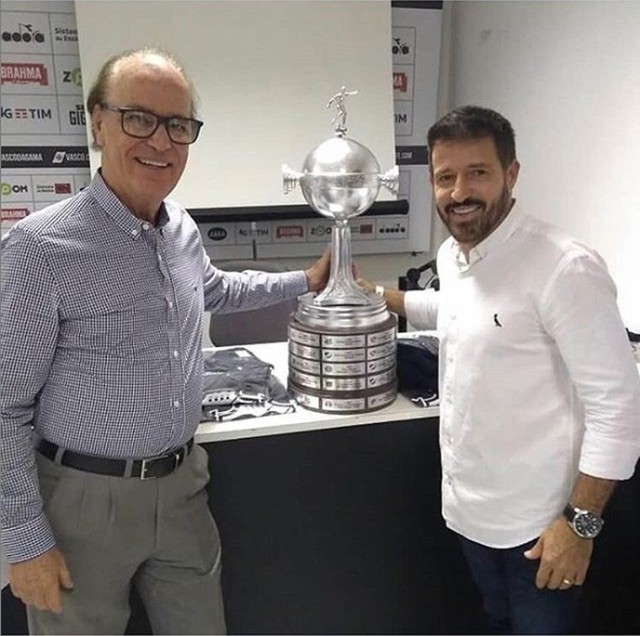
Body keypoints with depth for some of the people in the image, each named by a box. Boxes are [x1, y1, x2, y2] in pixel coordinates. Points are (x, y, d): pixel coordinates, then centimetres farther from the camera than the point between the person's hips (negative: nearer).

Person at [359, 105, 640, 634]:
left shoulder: (565, 268, -24)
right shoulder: (451, 254, 1)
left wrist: (580, 522, -20)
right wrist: (374, 295, 23)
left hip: (538, 520, -7)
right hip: (470, 505, 7)